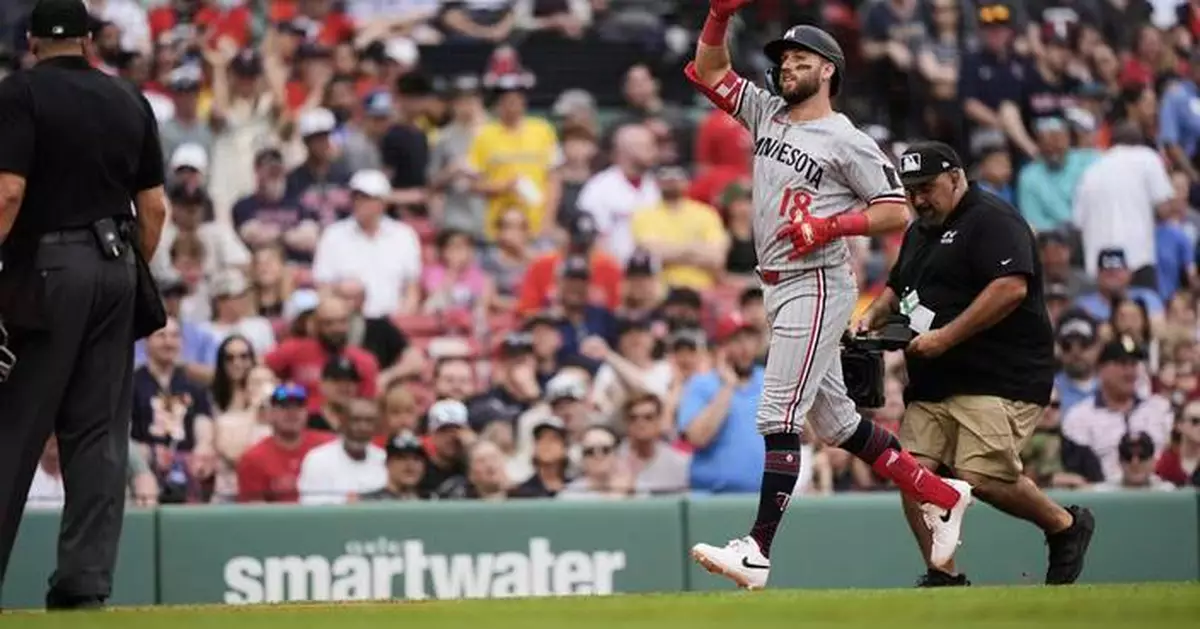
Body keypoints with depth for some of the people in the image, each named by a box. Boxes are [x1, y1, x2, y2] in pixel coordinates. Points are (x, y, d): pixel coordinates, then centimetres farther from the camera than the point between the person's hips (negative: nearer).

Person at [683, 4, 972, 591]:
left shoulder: (848, 142, -8)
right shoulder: (766, 113, 13)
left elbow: (896, 211, -9)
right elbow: (709, 69, 14)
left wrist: (830, 226, -21)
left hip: (817, 286, -9)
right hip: (777, 287, 9)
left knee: (779, 416, -15)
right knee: (834, 420, 13)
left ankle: (757, 552, -19)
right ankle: (941, 495, 24)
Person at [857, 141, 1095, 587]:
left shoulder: (993, 220, -7)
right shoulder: (919, 232, 23)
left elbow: (1011, 288, -21)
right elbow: (898, 289, 38)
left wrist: (944, 337, -21)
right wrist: (873, 316, 14)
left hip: (1002, 378, -9)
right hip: (932, 383, 9)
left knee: (982, 477, -20)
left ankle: (1066, 525, 4)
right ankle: (943, 576, -1)